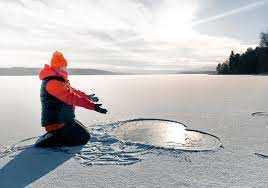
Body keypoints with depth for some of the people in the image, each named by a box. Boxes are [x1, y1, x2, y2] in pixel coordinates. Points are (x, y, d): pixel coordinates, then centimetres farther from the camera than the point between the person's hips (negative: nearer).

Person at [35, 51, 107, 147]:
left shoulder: (59, 80, 10)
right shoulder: (52, 82, -23)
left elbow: (72, 90, 24)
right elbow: (71, 97, -33)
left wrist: (87, 96, 33)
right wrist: (92, 106, -36)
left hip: (64, 119, 10)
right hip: (57, 123, -10)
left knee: (82, 132, 24)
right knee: (84, 137, -9)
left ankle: (53, 135, 16)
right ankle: (47, 141, -6)